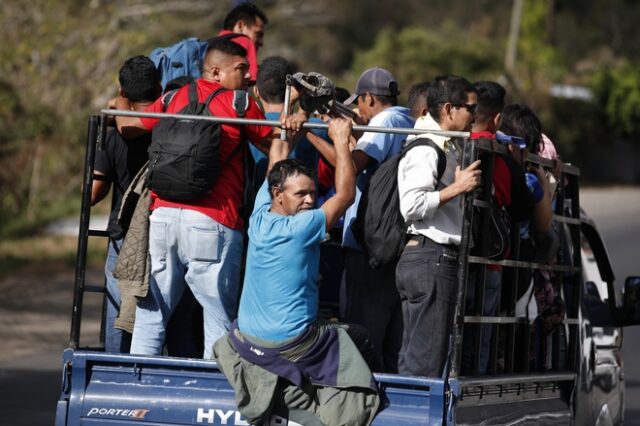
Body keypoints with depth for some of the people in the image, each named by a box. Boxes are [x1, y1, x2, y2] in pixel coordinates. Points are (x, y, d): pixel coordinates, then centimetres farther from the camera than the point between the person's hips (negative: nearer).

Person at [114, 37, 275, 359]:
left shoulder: (173, 99, 13)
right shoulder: (239, 102, 0)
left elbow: (128, 126, 22)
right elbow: (272, 145, 8)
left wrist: (121, 105, 42)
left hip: (163, 215, 5)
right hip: (213, 223, -5)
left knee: (151, 313, 10)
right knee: (220, 319, 1)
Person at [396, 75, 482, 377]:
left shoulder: (450, 148, 21)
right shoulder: (426, 149, -10)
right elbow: (411, 206, -21)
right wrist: (457, 187, -19)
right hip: (431, 258, -11)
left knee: (412, 358, 10)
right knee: (426, 362, -12)